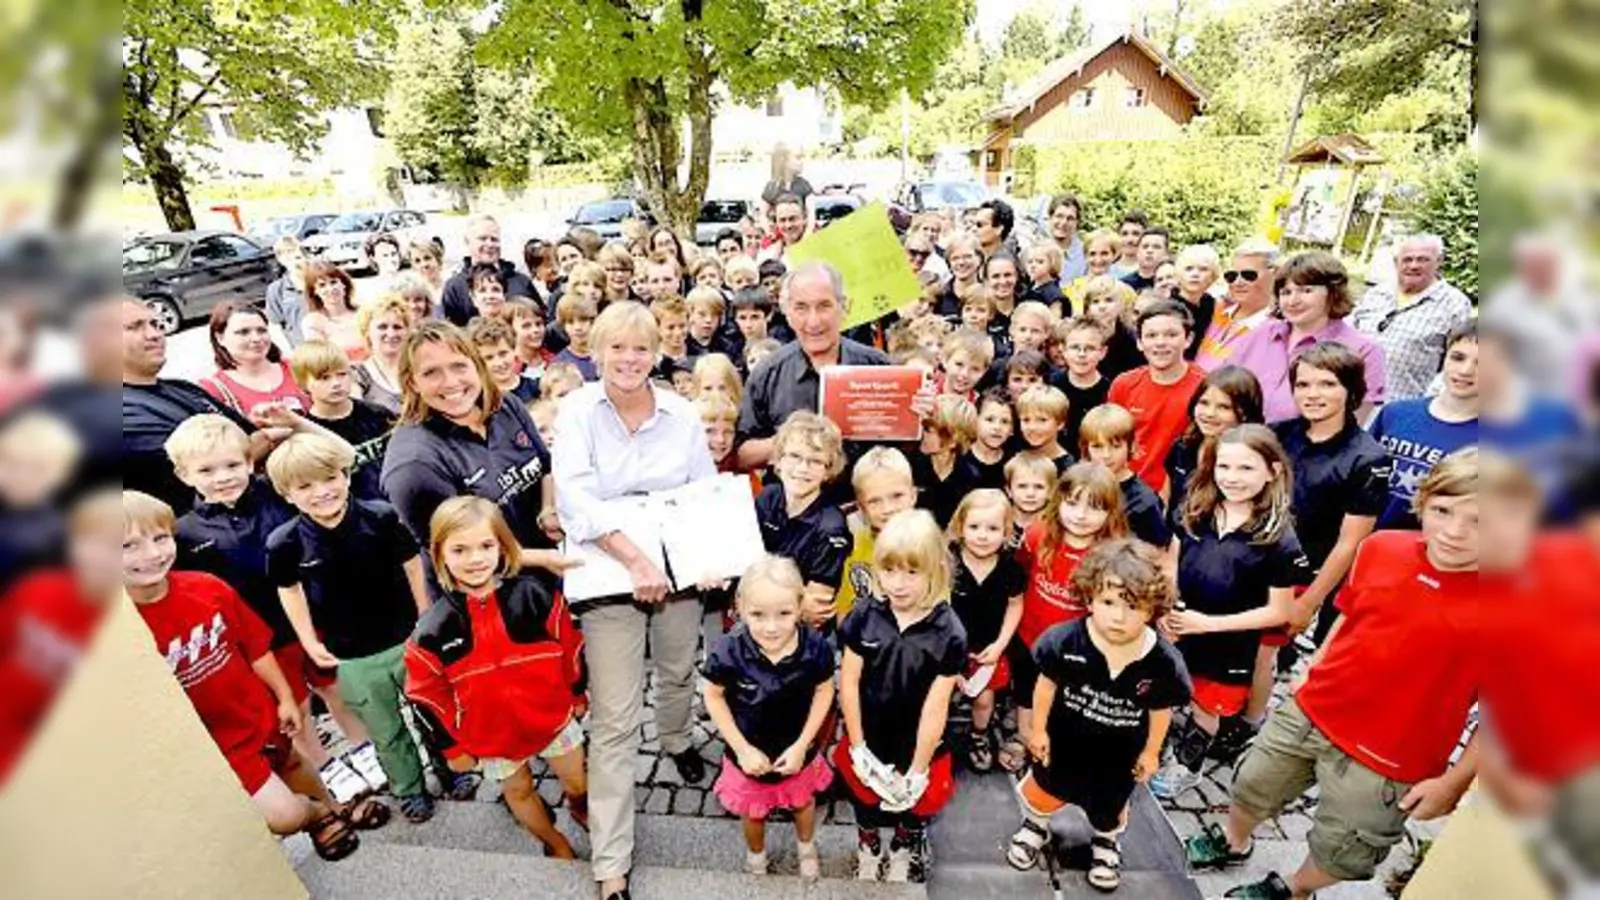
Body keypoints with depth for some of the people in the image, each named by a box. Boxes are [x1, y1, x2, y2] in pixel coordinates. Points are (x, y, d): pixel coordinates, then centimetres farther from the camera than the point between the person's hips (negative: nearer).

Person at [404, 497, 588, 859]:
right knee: (518, 791, 22)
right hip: (491, 734, 0)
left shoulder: (533, 596, -21)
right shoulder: (433, 629, -20)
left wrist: (577, 694, 4)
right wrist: (452, 746, 1)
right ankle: (556, 844, 49)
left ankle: (581, 809, 55)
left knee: (578, 781, 20)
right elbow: (426, 694, -7)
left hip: (552, 716, 0)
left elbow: (570, 646, -7)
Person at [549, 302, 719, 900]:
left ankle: (676, 742, 58)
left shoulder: (682, 413, -2)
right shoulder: (577, 410, -8)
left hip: (679, 570, 3)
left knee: (678, 672, 25)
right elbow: (575, 498, -20)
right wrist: (635, 560, -29)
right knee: (614, 720, 2)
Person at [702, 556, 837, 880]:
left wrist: (802, 745, -14)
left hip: (798, 750, 1)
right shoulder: (729, 652, -33)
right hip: (750, 752, -1)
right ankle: (755, 854, 62)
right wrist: (742, 748, -17)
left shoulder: (815, 647, -29)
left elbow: (824, 691, -12)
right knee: (752, 811, 28)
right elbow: (714, 697, -16)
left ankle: (806, 847, 65)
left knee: (803, 802, 32)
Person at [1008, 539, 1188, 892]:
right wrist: (1039, 730, -4)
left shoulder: (1163, 662, -27)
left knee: (1109, 807, 27)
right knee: (1045, 789, 23)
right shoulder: (1064, 641, -30)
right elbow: (1047, 684, -13)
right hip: (1064, 739, -1)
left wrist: (1150, 752, 4)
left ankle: (1105, 842, 61)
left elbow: (1161, 710, -8)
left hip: (1120, 752, 1)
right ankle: (1035, 826, 56)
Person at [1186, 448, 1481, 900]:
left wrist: (1453, 782, -9)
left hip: (1384, 762, -3)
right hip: (1308, 712, 4)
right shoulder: (1381, 548, -11)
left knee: (1337, 853, 19)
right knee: (1251, 788, 23)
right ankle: (1231, 841, 53)